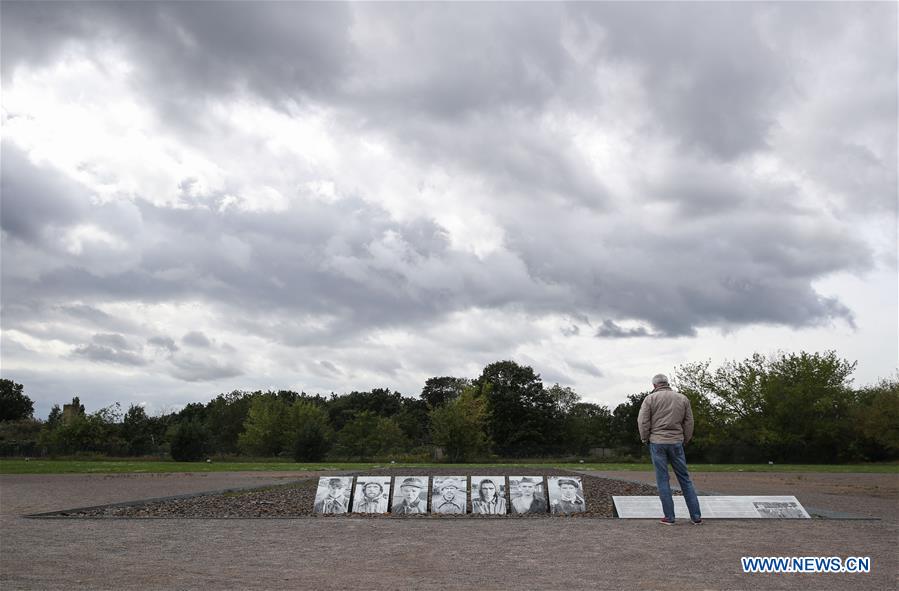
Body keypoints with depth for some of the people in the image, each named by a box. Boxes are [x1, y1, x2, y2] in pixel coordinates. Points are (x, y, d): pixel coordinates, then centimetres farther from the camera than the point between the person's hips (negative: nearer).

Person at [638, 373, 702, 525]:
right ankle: (696, 516, 11)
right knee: (685, 479, 10)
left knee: (663, 480, 3)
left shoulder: (650, 399, -2)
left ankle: (669, 517, 4)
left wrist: (645, 438, 7)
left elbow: (642, 421, -6)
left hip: (657, 442, -3)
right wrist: (685, 440, 17)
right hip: (676, 442, 3)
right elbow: (689, 422, 8)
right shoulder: (682, 398, 8)